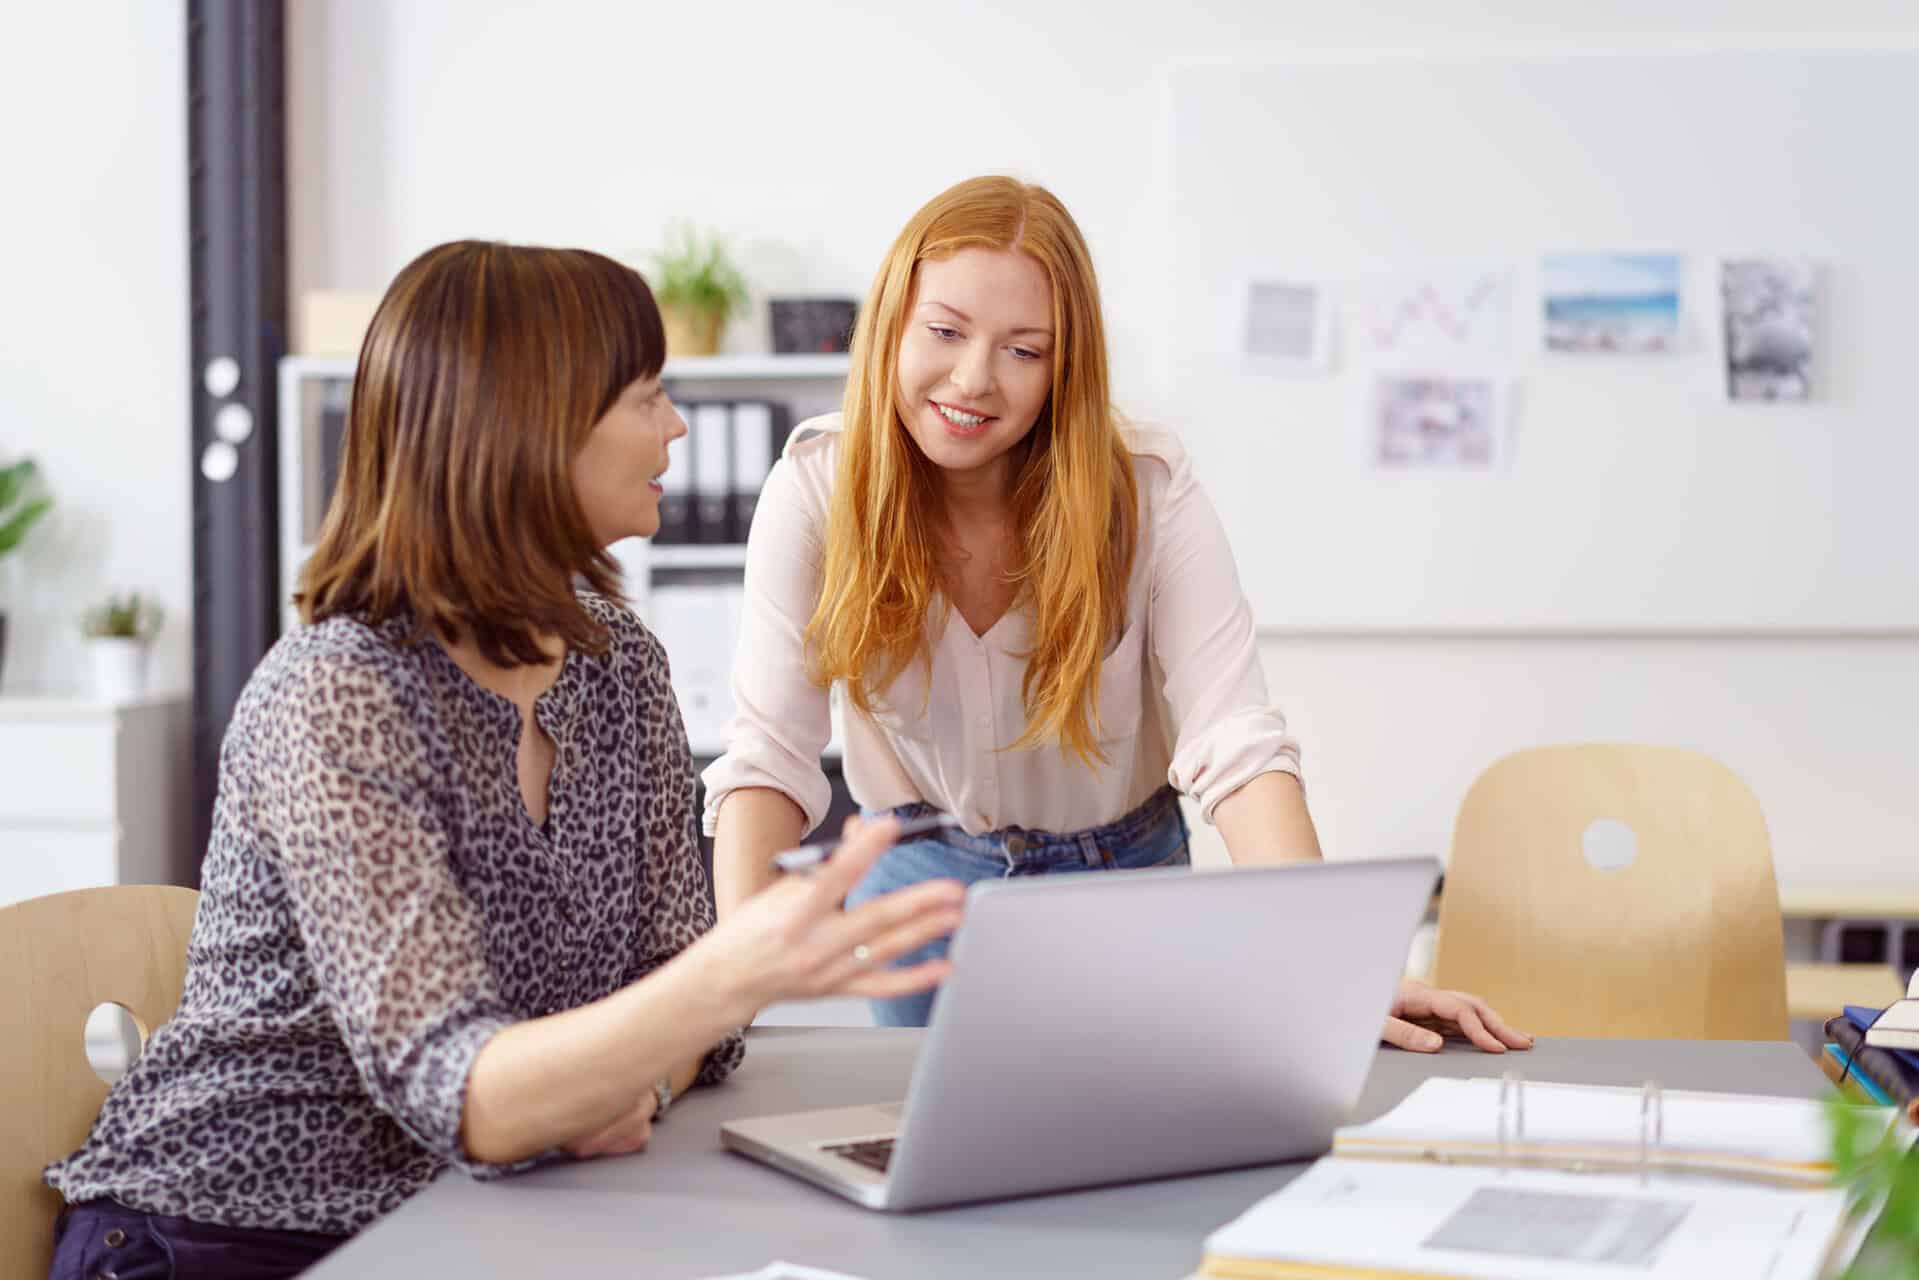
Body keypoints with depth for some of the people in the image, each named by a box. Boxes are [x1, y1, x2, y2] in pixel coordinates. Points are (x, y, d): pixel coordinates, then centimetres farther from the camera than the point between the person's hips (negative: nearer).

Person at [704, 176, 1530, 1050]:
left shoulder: (1147, 490, -20)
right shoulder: (816, 489, -18)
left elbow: (1234, 744, -27)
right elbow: (770, 754, -21)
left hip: (1123, 876, 0)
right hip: (922, 879, 0)